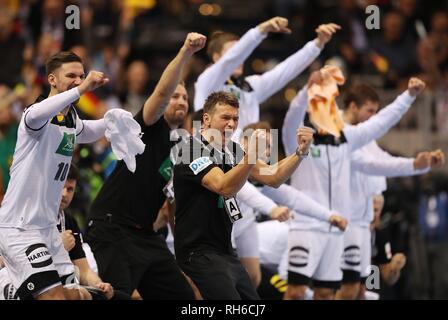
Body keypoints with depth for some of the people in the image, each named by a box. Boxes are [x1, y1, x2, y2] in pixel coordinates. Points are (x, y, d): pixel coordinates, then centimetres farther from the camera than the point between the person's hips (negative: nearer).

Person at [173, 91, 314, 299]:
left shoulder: (231, 150, 12)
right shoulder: (192, 150, -13)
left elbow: (272, 178, 5)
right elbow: (224, 187, -28)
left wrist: (300, 152, -11)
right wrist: (251, 155, -41)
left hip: (225, 253, 9)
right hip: (199, 252, -9)